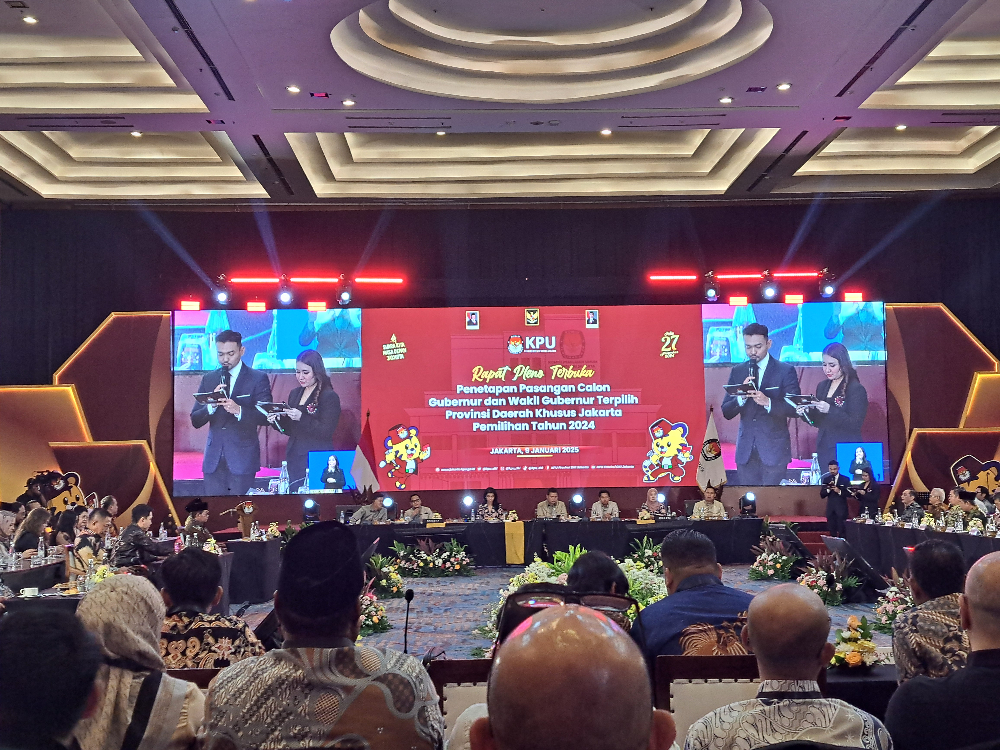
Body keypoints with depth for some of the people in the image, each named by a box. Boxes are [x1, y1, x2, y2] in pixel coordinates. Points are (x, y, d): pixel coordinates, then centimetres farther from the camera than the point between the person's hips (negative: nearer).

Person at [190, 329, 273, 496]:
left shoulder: (258, 379, 1)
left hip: (243, 457, -3)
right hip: (214, 457, 4)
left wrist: (239, 410, -23)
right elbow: (195, 421, 8)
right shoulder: (208, 379, 12)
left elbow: (265, 417, -6)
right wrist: (212, 404, -12)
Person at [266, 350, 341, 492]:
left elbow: (326, 432, -15)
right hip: (294, 458, 6)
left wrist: (302, 418, -24)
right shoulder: (295, 394, 14)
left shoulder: (329, 396, -7)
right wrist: (277, 420, -1)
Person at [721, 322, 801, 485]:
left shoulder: (786, 371, 0)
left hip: (774, 447, -3)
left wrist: (768, 402, -23)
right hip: (746, 449, 3)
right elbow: (726, 412, 5)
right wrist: (742, 396, -15)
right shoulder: (737, 371, 9)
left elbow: (795, 409, -7)